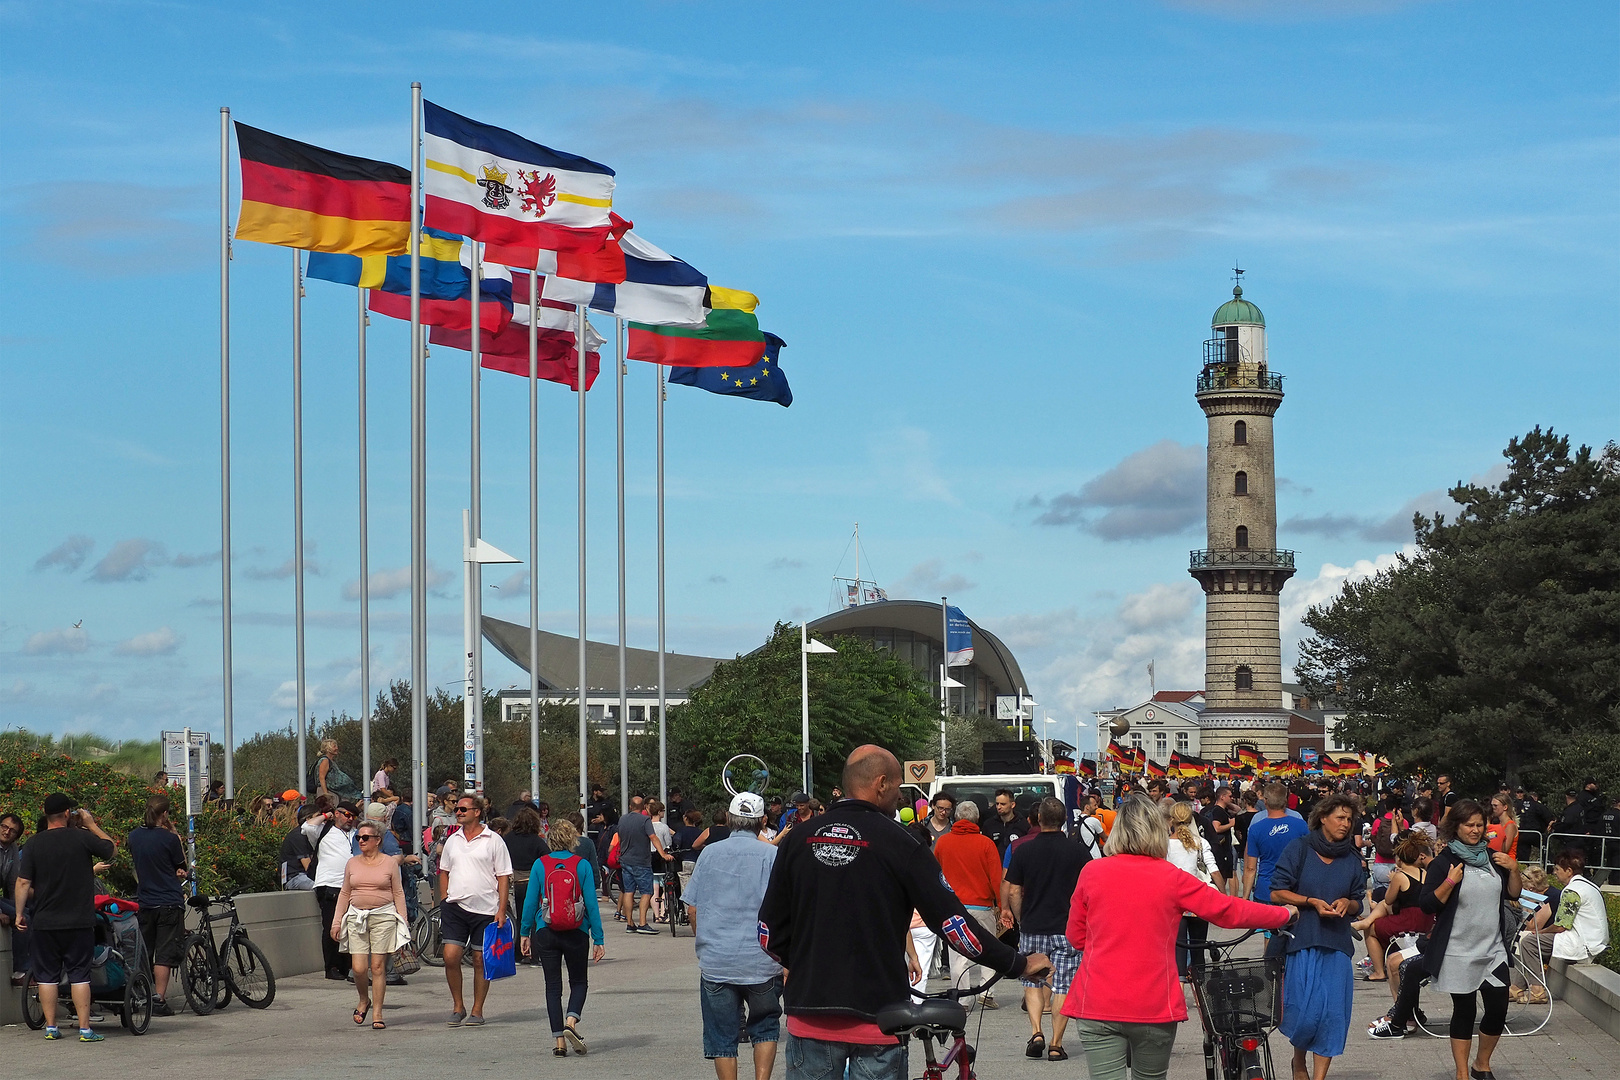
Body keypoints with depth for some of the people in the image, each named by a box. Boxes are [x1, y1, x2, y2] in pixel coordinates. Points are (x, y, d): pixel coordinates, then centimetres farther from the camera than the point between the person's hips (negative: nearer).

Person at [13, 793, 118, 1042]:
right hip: (79, 922, -2)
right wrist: (91, 825, 15)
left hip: (44, 922, 2)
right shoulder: (82, 838, -8)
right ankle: (84, 1029, 0)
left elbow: (23, 882, -3)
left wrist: (19, 913, 6)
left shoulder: (33, 843, -2)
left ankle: (50, 1027, 11)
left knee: (47, 975, 9)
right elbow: (111, 848, 9)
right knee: (79, 974, 2)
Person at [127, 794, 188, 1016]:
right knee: (164, 954, -2)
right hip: (169, 903, -5)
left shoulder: (134, 835, 3)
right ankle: (159, 999, -6)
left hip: (144, 903, 5)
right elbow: (182, 866, 1)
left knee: (142, 954, 14)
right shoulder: (169, 838, -13)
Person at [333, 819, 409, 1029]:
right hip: (356, 917, 2)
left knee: (378, 966, -4)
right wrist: (336, 921, 12)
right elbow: (344, 893, 16)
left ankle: (377, 1013, 4)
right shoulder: (352, 863, 11)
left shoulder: (389, 863, 3)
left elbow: (398, 893, 5)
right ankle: (364, 1000, 22)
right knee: (359, 968, -6)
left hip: (383, 917, -2)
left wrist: (403, 923, 1)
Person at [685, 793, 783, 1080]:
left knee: (722, 1038, 8)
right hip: (762, 962, -1)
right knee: (765, 1027, 17)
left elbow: (693, 908, 7)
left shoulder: (711, 854, 4)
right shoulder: (773, 855, -2)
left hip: (715, 961, 1)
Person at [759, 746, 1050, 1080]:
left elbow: (770, 934, 6)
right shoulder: (899, 844, -7)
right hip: (875, 1018, -3)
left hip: (809, 1017, 3)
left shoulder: (799, 840, 4)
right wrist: (1021, 964, 2)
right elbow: (953, 923, -8)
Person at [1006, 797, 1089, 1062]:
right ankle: (1056, 1045, 1)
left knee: (1032, 983, 15)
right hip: (1067, 929, -1)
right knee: (1063, 986, 4)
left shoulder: (1023, 850, -2)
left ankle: (1036, 1033, -3)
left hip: (1032, 928, 1)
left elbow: (1013, 893, -1)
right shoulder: (1078, 852, -3)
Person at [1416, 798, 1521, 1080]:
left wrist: (1514, 870, -3)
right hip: (1459, 953, -4)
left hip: (1493, 949, 4)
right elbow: (1427, 905, -11)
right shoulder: (1444, 862, -7)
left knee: (1498, 1009, 1)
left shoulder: (1492, 857, 9)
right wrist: (1450, 882, -24)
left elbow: (1514, 895, 15)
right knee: (1464, 1012, 3)